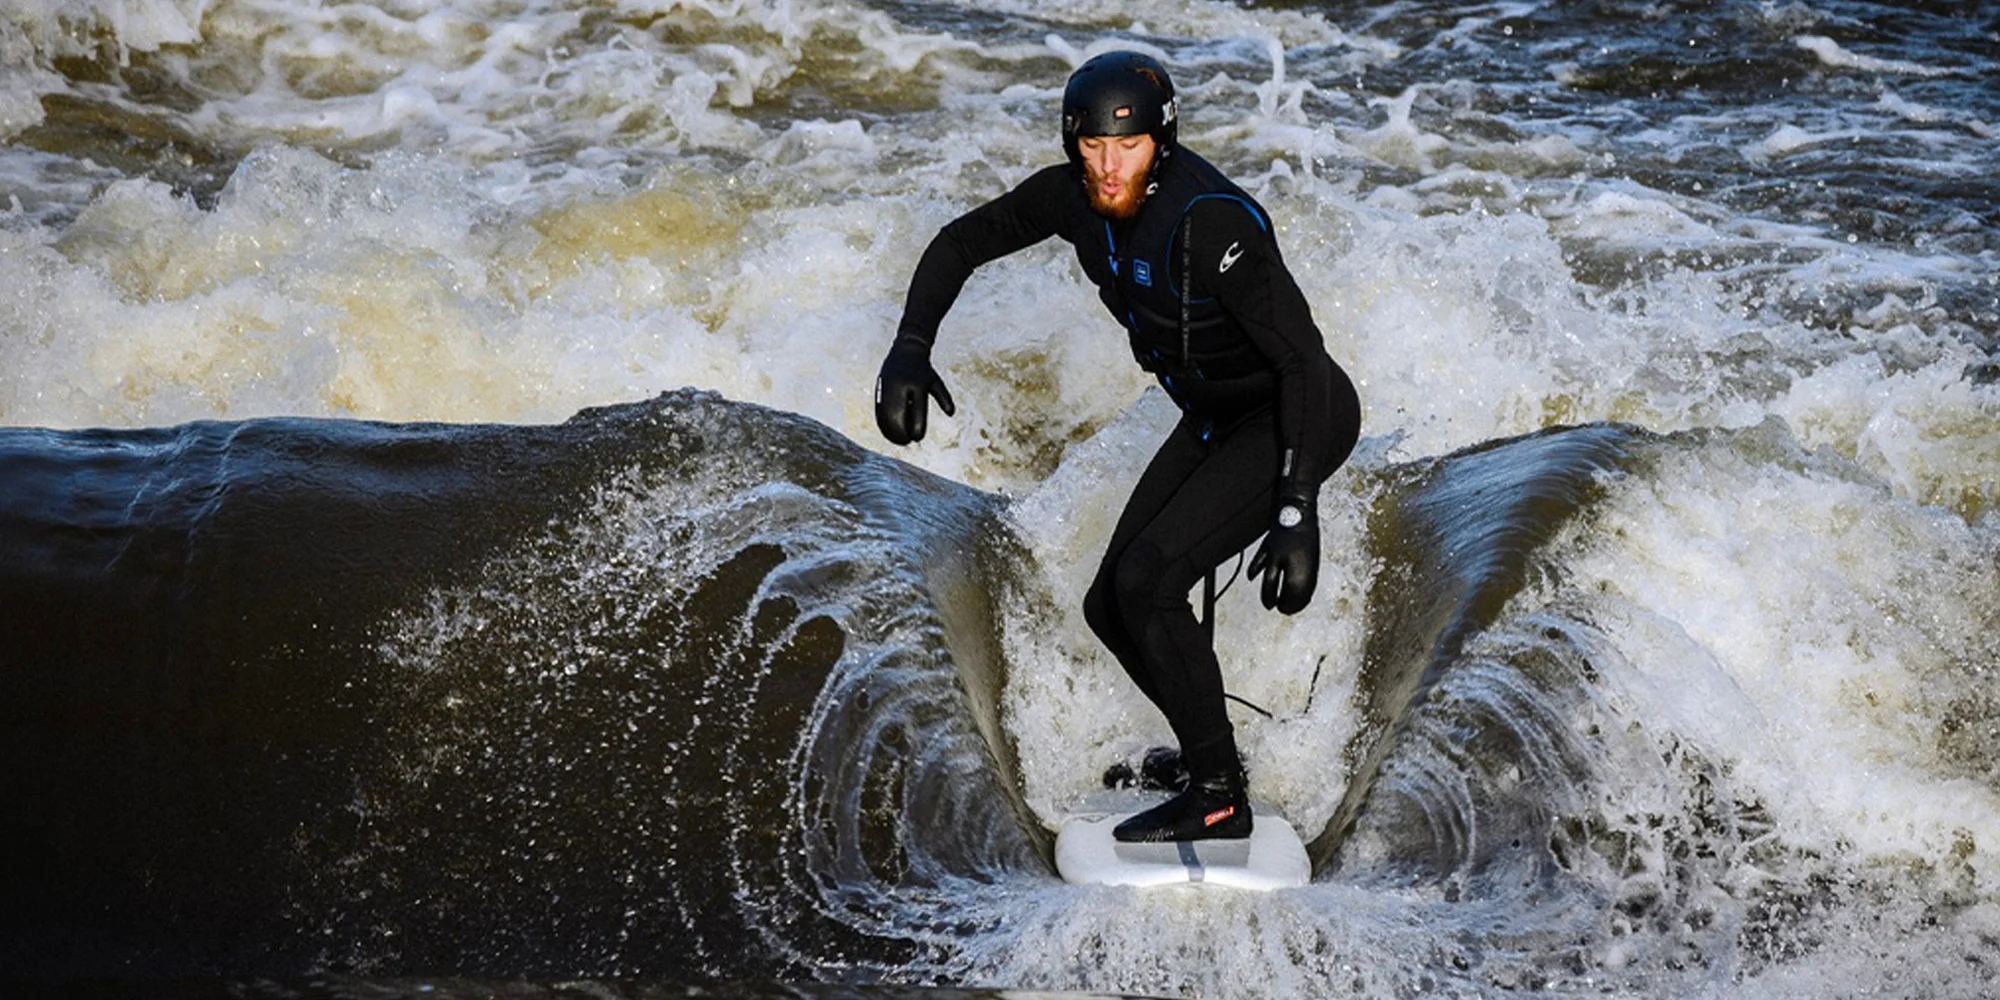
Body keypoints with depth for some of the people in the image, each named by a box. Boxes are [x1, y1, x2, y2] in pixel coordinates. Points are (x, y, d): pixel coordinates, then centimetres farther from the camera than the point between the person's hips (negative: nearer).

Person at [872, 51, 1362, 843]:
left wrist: (1296, 512, -39)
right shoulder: (1073, 195, -11)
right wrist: (911, 347, -14)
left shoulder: (1209, 221, -32)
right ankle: (1206, 748, 29)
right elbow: (961, 242, 2)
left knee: (1146, 582, -21)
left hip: (1298, 419, -8)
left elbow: (1302, 360, -32)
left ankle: (1219, 798, -6)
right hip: (1216, 420, 8)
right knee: (1111, 607, 5)